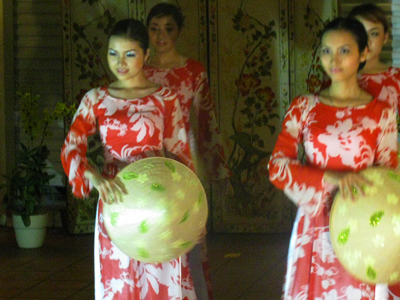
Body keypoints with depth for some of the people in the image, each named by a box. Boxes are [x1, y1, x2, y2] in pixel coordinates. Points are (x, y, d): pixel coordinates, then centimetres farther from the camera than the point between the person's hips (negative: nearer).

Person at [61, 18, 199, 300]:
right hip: (115, 203, 1)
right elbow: (71, 148, -6)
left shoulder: (165, 98, 0)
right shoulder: (96, 99, 4)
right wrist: (95, 177, -25)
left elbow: (180, 154, 2)